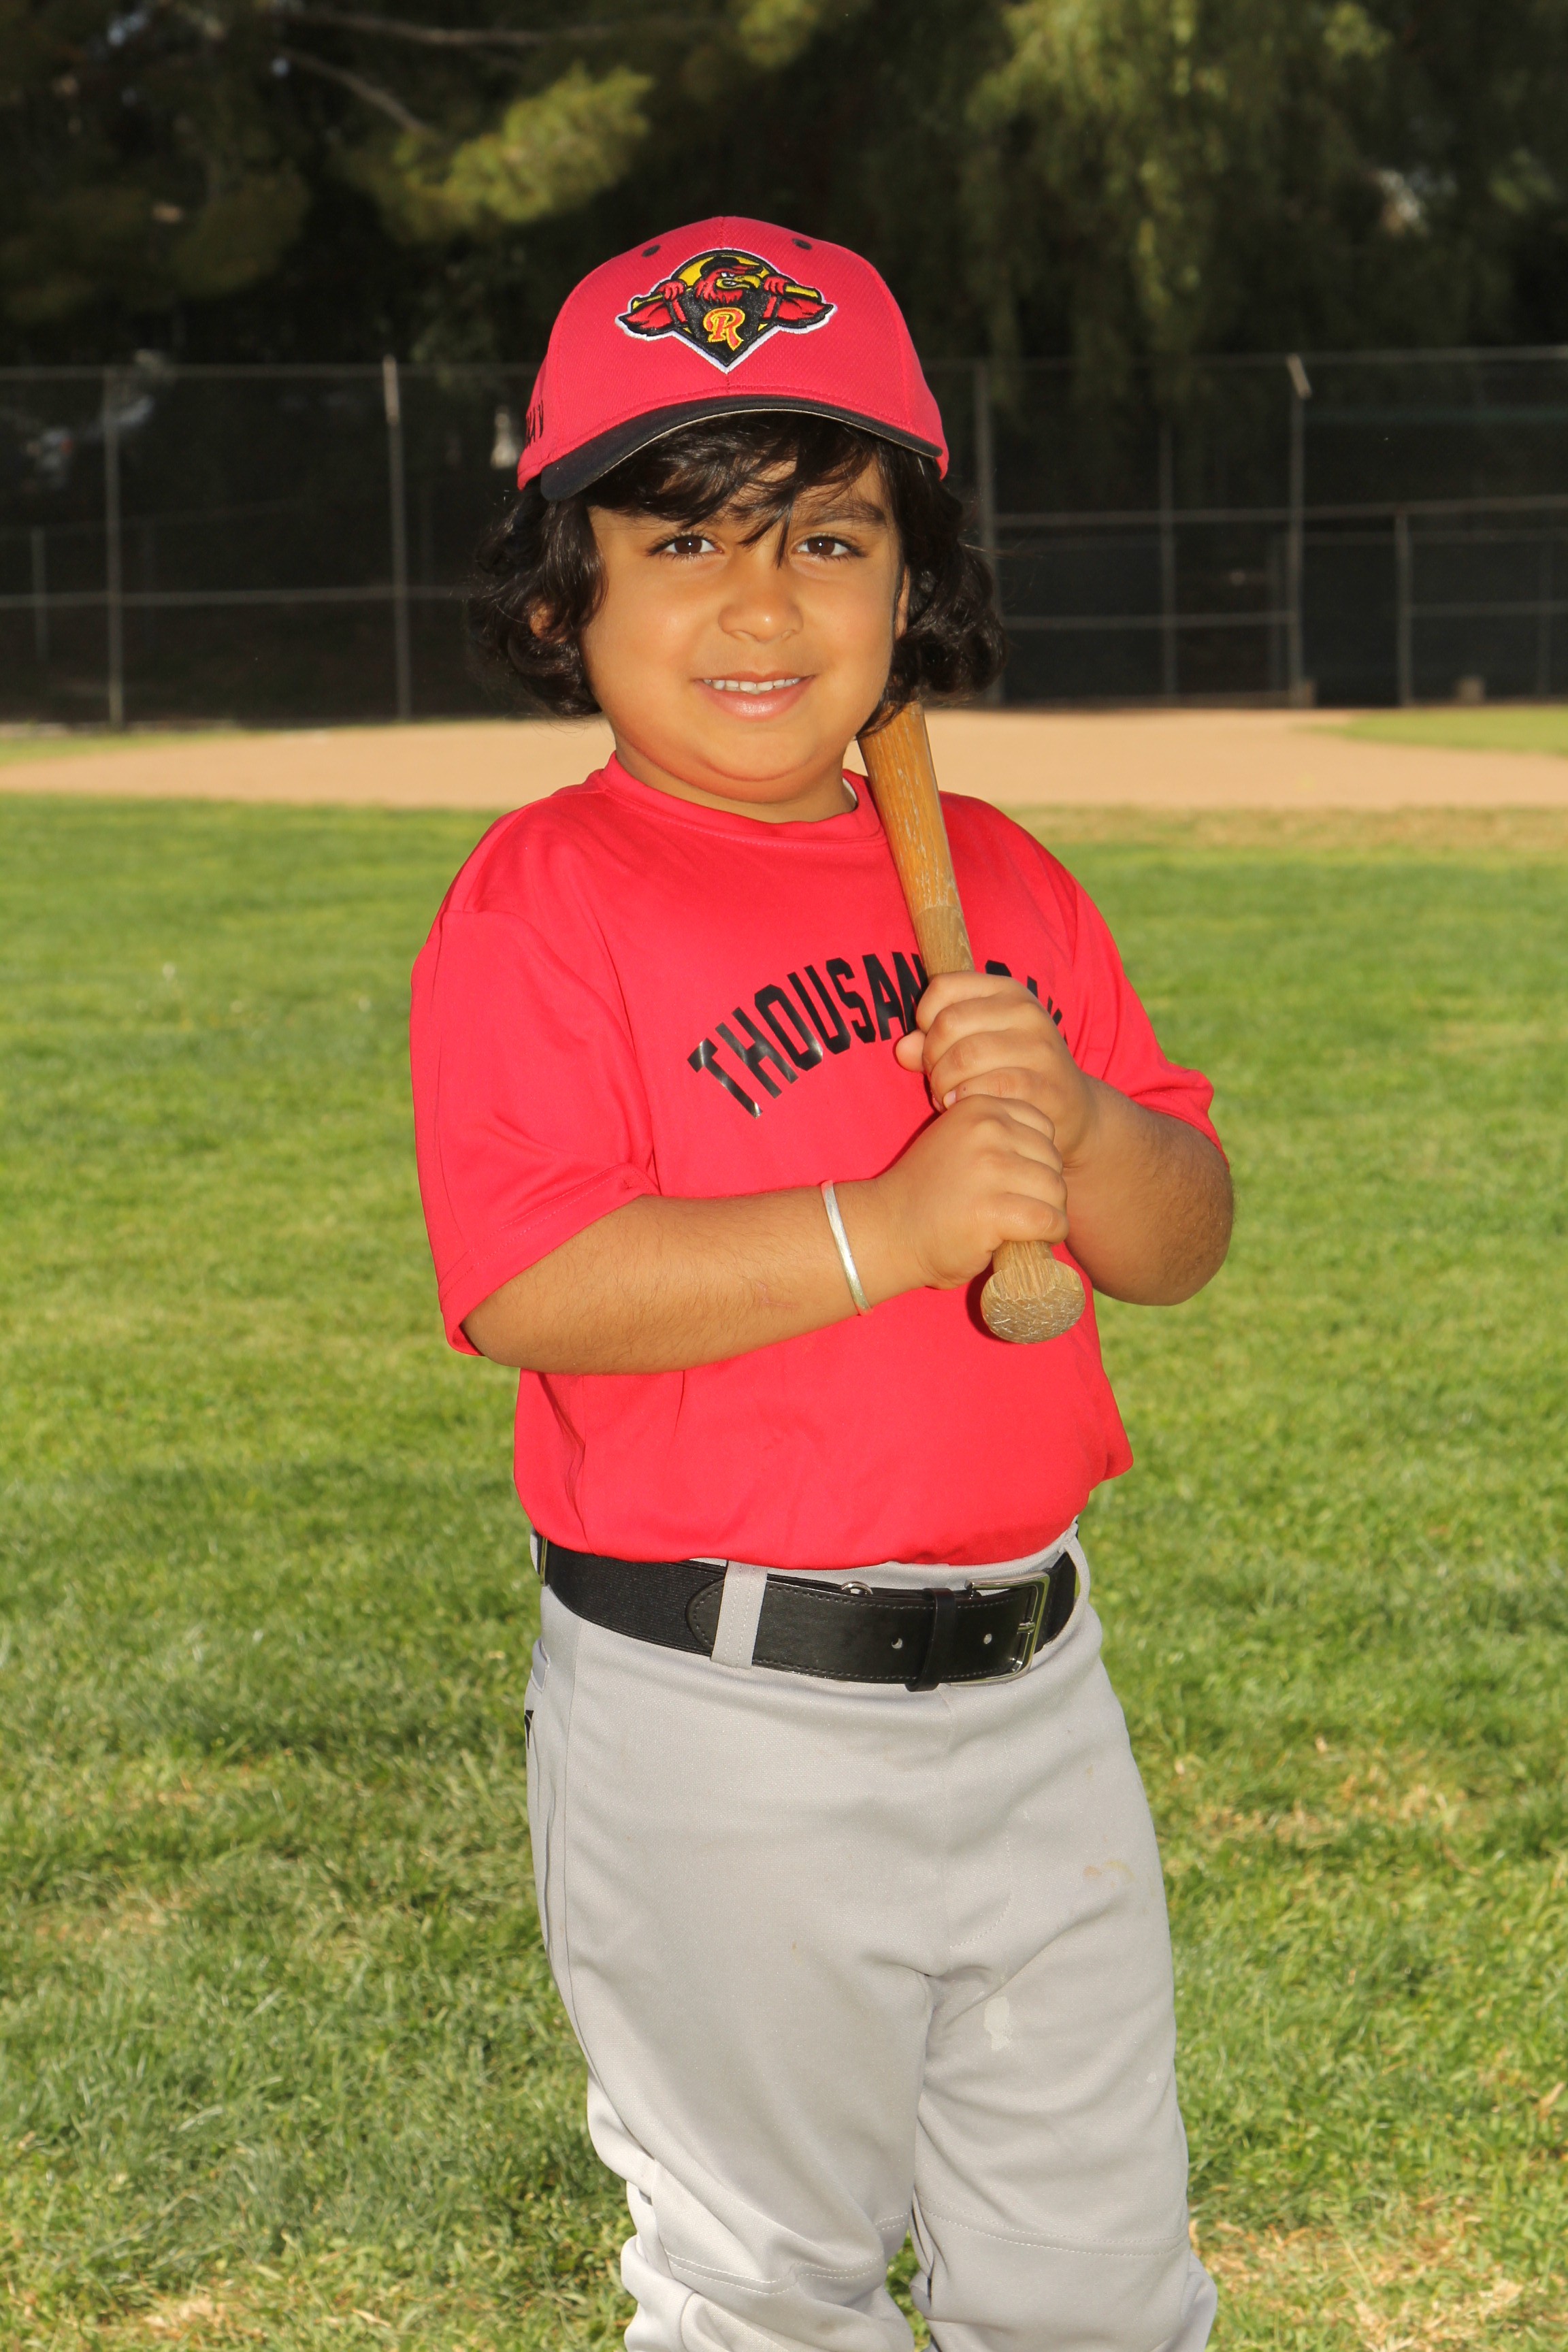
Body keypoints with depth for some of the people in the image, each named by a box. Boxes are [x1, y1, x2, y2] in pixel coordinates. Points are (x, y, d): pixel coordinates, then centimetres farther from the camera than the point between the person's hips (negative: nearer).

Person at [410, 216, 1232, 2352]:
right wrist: (892, 1226, -26)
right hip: (724, 1722, -5)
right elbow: (521, 1286, -22)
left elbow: (1186, 1238, 7)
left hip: (1032, 1679, 5)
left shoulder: (997, 877, 8)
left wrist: (1076, 1123, -15)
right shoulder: (543, 901, -10)